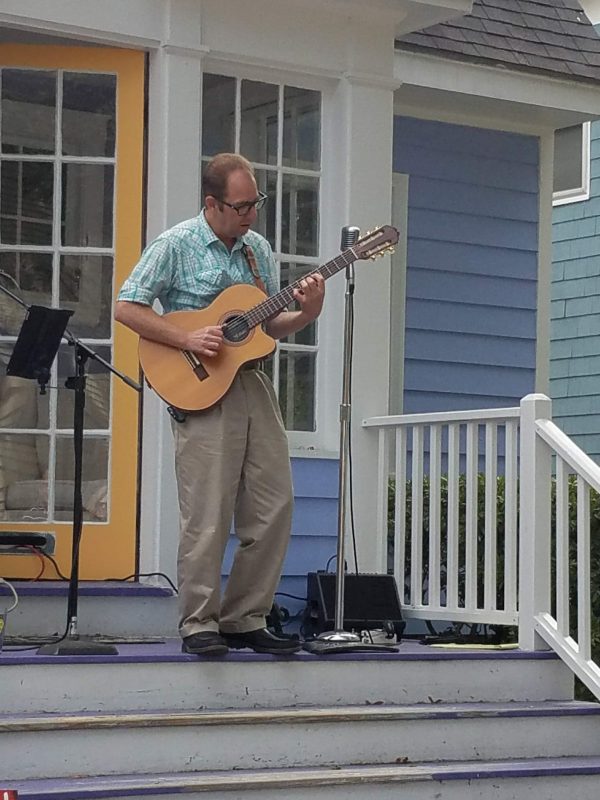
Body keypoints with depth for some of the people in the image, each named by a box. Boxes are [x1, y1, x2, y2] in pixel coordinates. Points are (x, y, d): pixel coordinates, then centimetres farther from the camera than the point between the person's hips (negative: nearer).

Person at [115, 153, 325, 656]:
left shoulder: (259, 250, 15)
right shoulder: (176, 246, -4)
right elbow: (127, 308, -7)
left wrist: (306, 313, 0)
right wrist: (188, 339, -16)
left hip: (254, 384, 6)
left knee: (275, 507, 4)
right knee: (208, 516, -7)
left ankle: (244, 620, 14)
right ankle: (199, 625, 4)